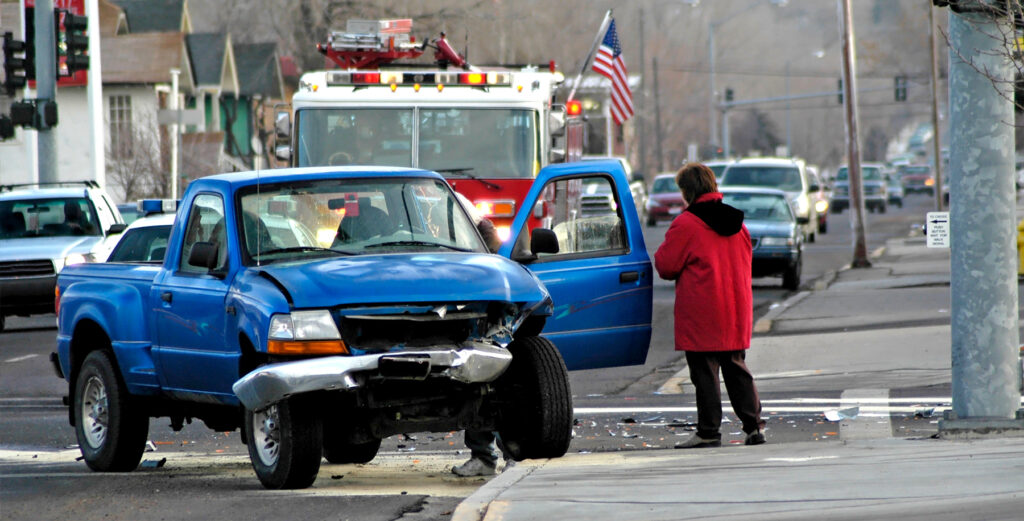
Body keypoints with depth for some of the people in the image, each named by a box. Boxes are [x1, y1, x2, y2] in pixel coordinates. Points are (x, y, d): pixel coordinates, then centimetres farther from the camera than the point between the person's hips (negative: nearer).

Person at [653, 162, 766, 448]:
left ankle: (708, 432, -1)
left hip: (701, 316, -6)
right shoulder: (737, 223, 10)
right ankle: (754, 426, 9)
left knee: (705, 372, -2)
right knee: (736, 369, 13)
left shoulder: (686, 224, -12)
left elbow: (666, 265, -9)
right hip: (736, 313, 6)